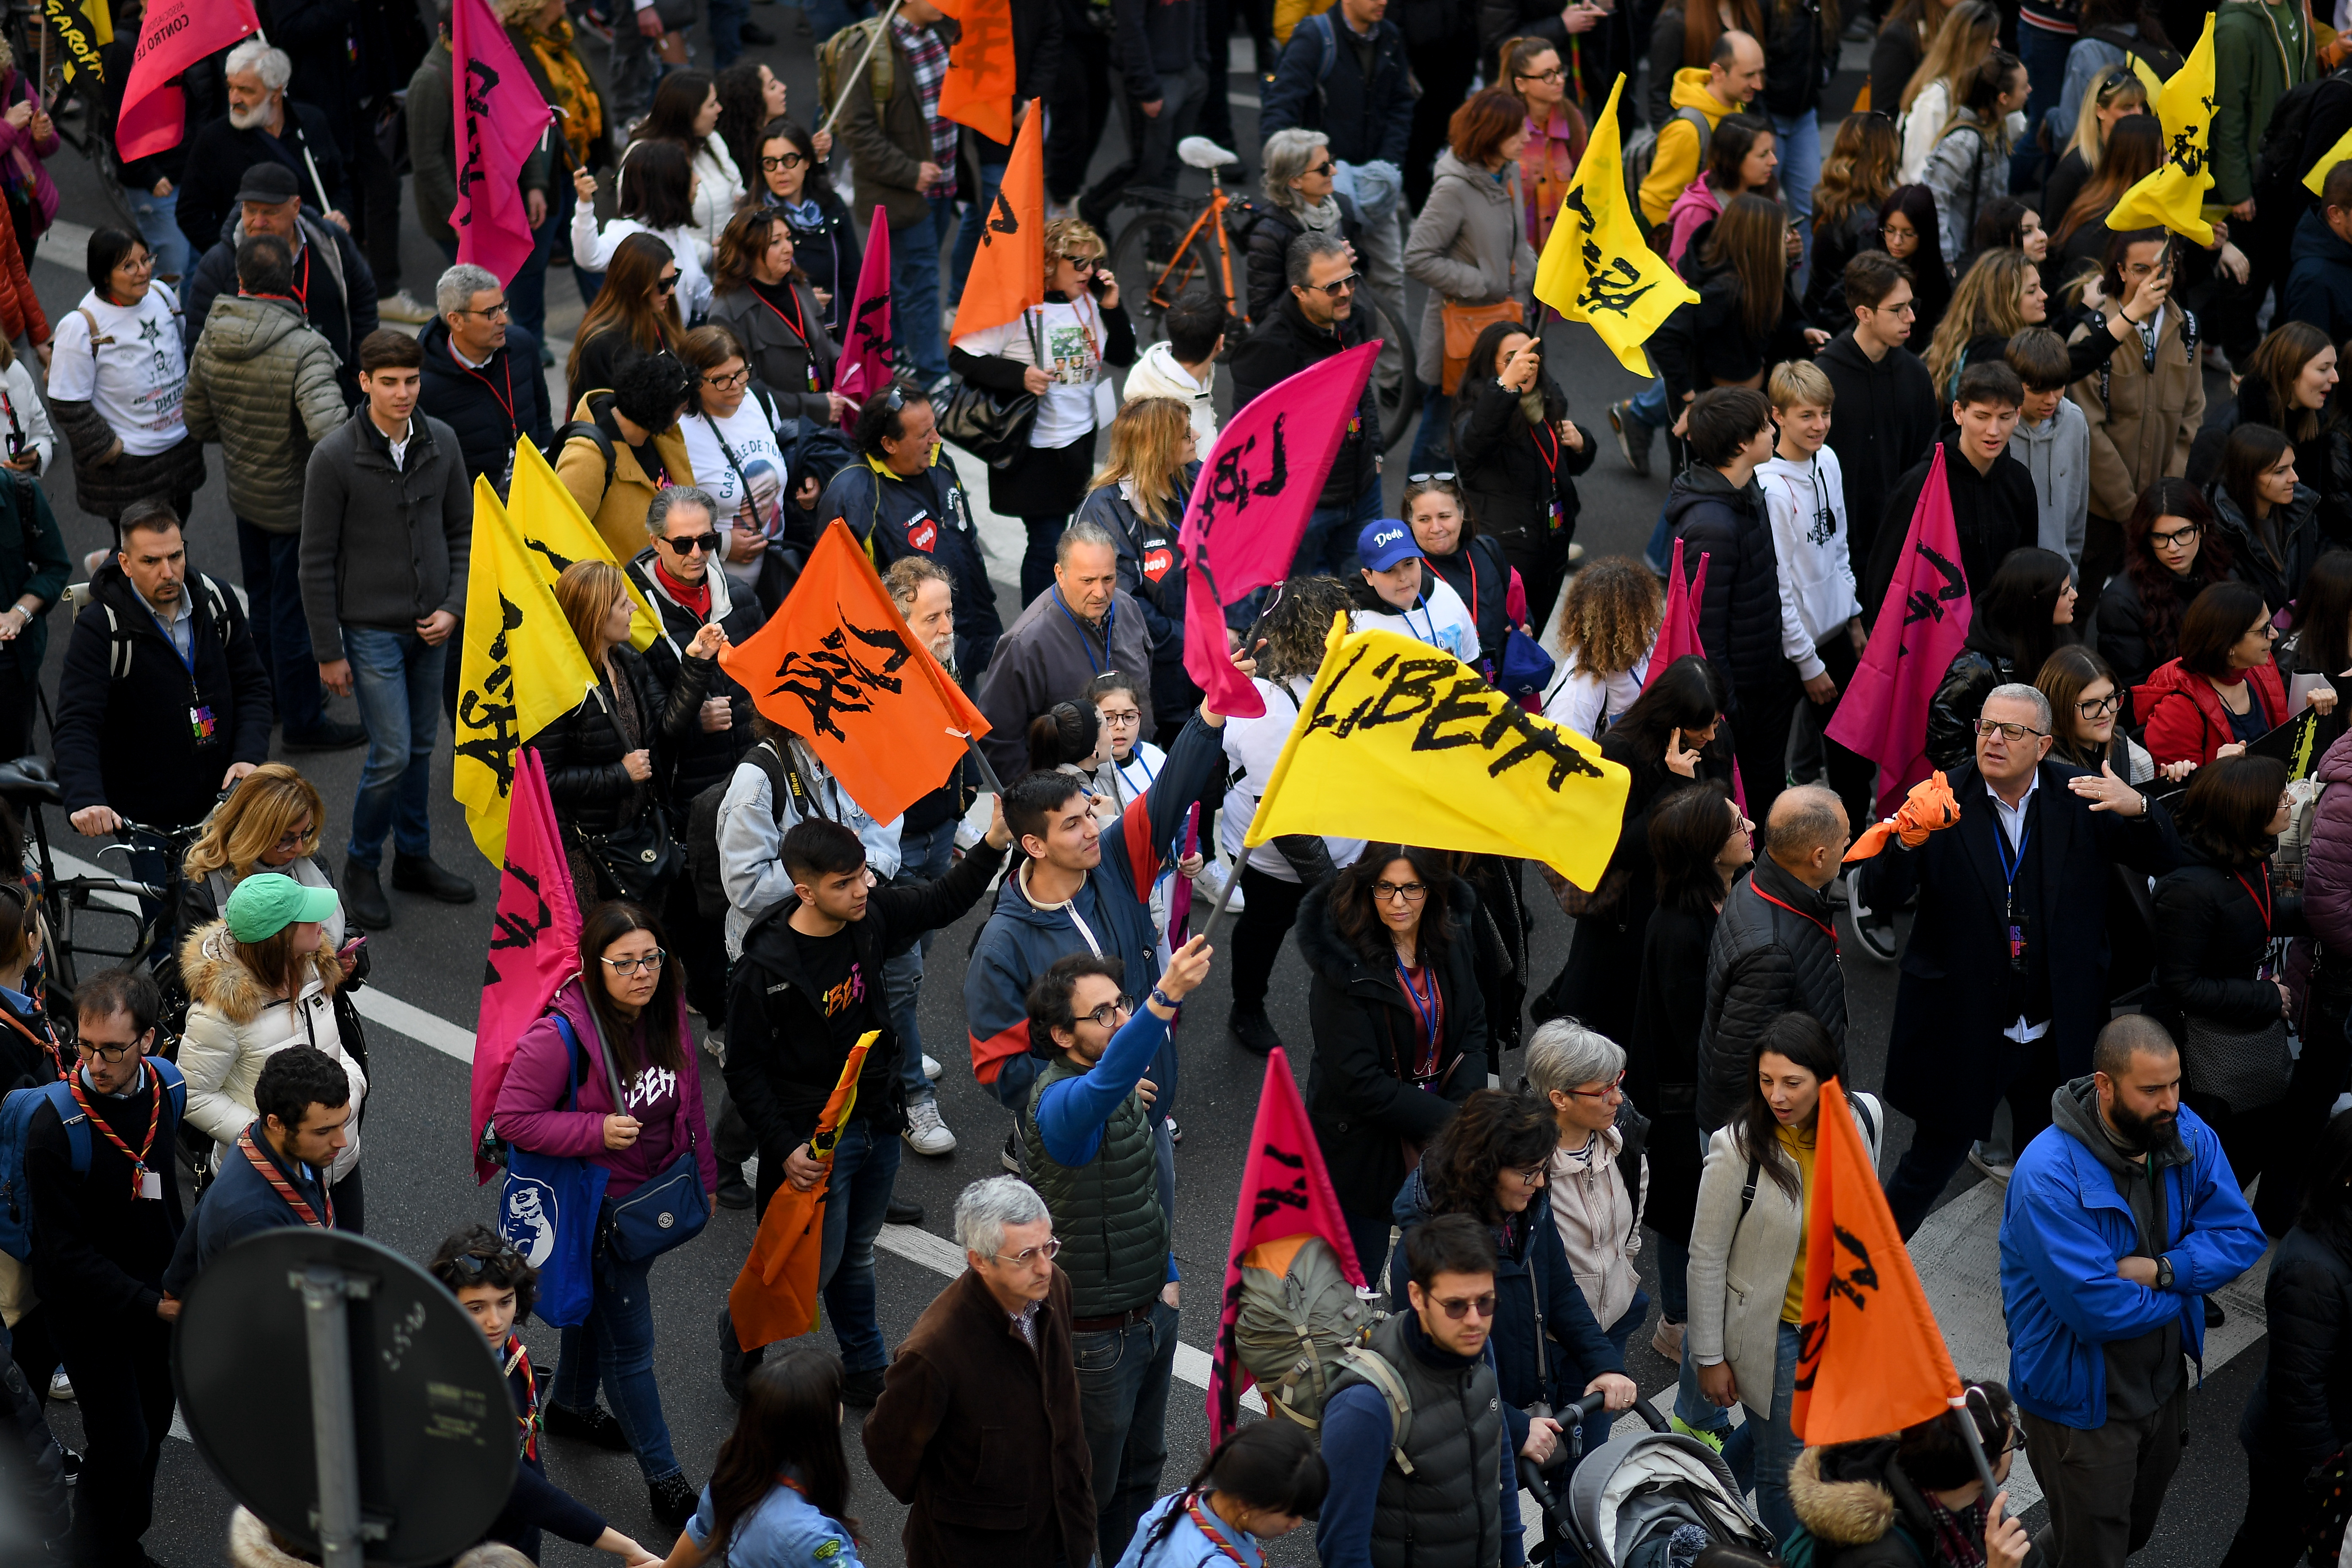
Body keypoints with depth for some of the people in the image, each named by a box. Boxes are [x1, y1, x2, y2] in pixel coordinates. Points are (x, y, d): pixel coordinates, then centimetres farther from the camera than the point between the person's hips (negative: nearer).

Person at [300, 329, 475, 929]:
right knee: (392, 754, -7)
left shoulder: (442, 442, -2)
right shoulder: (336, 457, -16)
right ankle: (361, 864, 14)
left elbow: (462, 530, 9)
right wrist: (328, 651, -10)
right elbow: (317, 561, -11)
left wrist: (453, 606, -4)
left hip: (430, 629, 5)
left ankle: (413, 858, 31)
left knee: (421, 748, 15)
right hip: (371, 629, -5)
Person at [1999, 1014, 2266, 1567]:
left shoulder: (2188, 1135, -9)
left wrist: (2160, 1270, -24)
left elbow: (2241, 1236, -8)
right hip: (2082, 1400, -7)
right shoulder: (2049, 1174, -31)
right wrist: (2182, 1291, -15)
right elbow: (2097, 1308, -32)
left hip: (2164, 1383, 7)